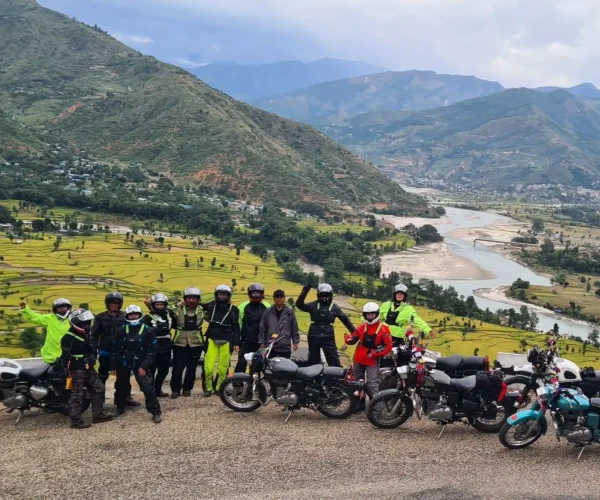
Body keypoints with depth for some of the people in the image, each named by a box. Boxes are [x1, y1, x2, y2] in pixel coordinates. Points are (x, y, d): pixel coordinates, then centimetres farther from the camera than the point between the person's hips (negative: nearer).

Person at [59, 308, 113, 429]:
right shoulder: (68, 338, -15)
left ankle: (98, 415, 18)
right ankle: (75, 420, 1)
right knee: (78, 395, -5)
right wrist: (68, 372, -19)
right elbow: (65, 357, -17)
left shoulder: (87, 335, 14)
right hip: (77, 370, -9)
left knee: (98, 389, 10)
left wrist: (93, 358, 12)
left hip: (88, 368, 9)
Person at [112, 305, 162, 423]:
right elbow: (115, 348, 7)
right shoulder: (122, 330, 1)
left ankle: (156, 412, -6)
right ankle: (120, 407, 38)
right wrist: (114, 366, 5)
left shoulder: (147, 330, -7)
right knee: (121, 386, 16)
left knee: (148, 387, -12)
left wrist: (144, 365, -13)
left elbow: (153, 348, -7)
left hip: (140, 364, -3)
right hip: (123, 363, 3)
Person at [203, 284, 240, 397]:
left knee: (223, 367, -3)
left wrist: (236, 343, 3)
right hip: (212, 340, 1)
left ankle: (219, 387, 11)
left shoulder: (233, 310, 7)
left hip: (226, 341, -1)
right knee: (208, 366, -8)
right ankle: (208, 387, 6)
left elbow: (236, 327, 7)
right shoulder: (211, 306, 9)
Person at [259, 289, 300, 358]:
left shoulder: (289, 312, 2)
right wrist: (262, 342, 2)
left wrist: (295, 342, 2)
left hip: (285, 347, -1)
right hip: (270, 346, 1)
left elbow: (294, 328, 5)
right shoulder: (268, 312, 3)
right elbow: (262, 328, 5)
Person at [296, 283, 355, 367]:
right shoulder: (313, 305, 1)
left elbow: (345, 319, 9)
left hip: (328, 338, -1)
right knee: (313, 362, 11)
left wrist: (354, 332, 6)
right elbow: (299, 304, -12)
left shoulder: (334, 307, 3)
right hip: (314, 338, 1)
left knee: (334, 362, -4)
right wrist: (305, 291, -23)